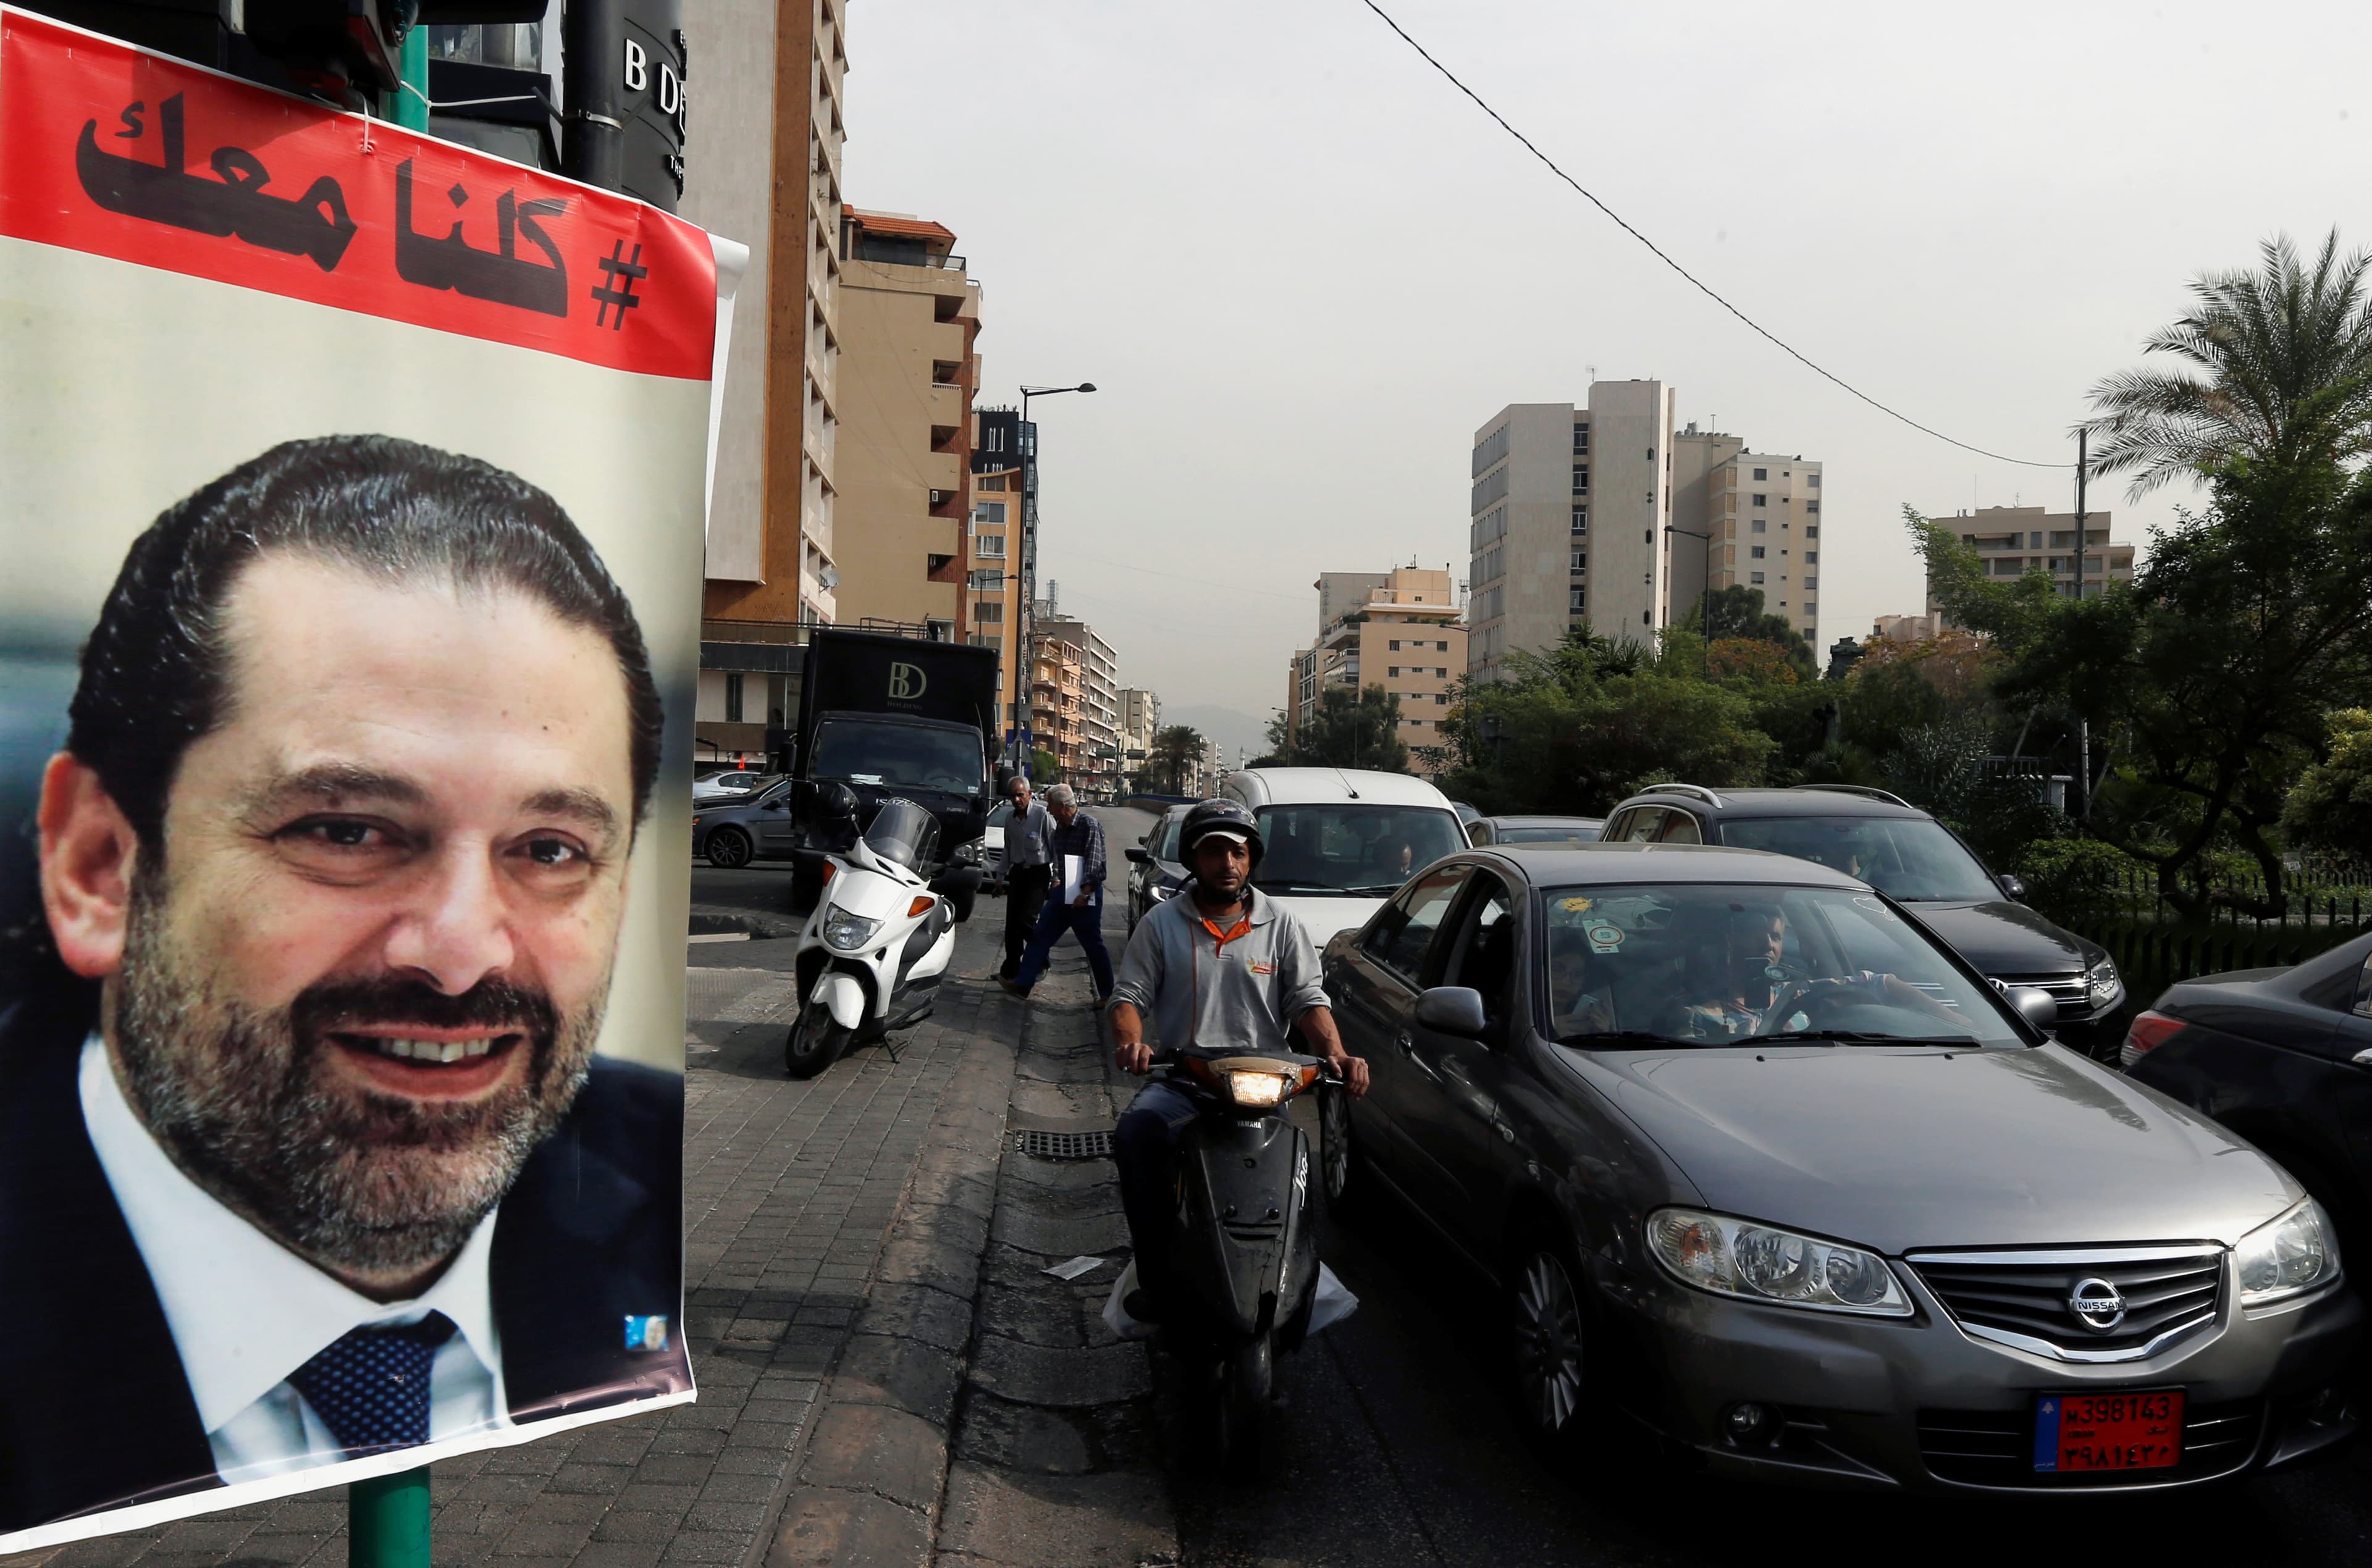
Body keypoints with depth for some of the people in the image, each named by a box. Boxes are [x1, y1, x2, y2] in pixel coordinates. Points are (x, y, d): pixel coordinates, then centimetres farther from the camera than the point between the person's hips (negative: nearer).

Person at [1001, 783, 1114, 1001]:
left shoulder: (1090, 826, -14)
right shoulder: (1059, 829, 10)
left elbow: (1094, 863, -19)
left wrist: (1084, 894, -24)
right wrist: (1056, 881, 7)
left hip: (1086, 895, -8)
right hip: (1062, 892, 8)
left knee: (1093, 946, -1)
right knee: (1040, 936, 7)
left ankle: (1107, 994, 10)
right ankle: (1022, 984, 12)